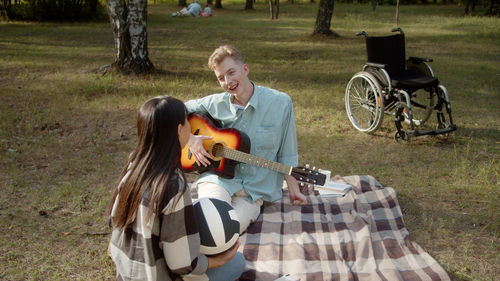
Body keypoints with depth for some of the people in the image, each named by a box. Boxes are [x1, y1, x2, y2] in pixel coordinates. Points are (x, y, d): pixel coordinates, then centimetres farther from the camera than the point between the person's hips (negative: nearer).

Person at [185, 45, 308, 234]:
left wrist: (293, 190, 4)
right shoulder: (216, 103, 1)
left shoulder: (280, 103, -4)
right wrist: (190, 139, -4)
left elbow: (287, 154, 2)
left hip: (255, 190, 0)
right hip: (219, 177, 0)